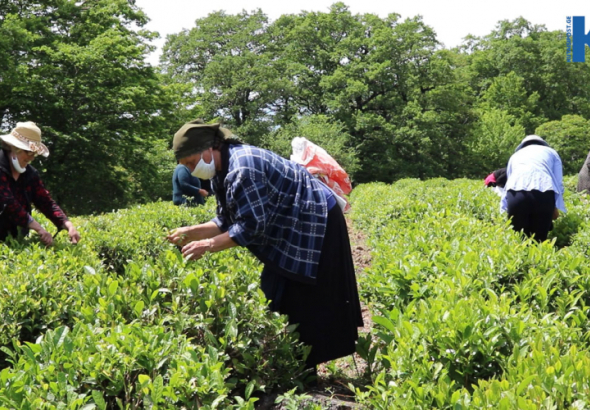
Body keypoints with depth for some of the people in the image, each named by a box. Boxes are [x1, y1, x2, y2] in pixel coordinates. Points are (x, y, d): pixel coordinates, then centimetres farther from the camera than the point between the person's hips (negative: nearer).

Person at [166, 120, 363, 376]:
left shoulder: (242, 168, -28)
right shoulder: (222, 171, 5)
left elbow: (250, 227, -28)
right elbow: (227, 221, 7)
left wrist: (208, 245, -24)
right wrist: (191, 232, -4)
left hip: (314, 222, -11)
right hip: (292, 227, 11)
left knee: (306, 302, -6)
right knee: (280, 297, 11)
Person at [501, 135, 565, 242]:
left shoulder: (515, 155, 37)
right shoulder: (551, 152, 33)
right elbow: (559, 184, 22)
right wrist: (556, 207, 30)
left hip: (515, 194, 1)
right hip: (543, 193, -1)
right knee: (539, 239, 5)